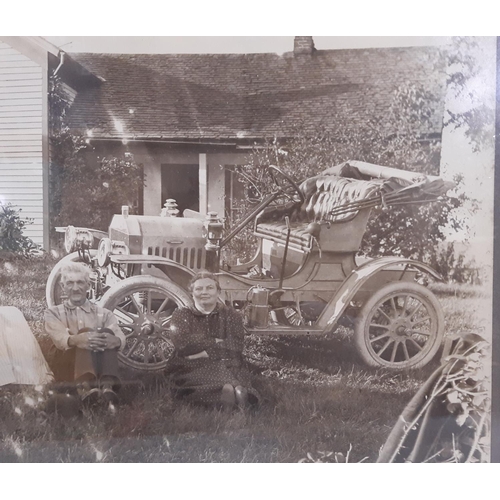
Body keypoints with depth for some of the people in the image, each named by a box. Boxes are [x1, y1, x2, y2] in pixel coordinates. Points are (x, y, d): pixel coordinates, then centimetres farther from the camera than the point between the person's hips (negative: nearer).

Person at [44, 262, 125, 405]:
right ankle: (86, 385, -56)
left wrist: (115, 340, -30)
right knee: (86, 331, -29)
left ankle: (107, 385, -50)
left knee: (107, 333, -26)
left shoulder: (104, 314, 19)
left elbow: (121, 338, -3)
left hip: (100, 366, 2)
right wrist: (76, 339, -34)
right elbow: (60, 337, -8)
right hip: (67, 368, -1)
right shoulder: (54, 313, 16)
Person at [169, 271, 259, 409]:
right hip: (190, 370, -1)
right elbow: (182, 342, -7)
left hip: (228, 368, 1)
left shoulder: (232, 316, 16)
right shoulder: (181, 315, 15)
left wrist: (206, 353, -13)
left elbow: (235, 347, -3)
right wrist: (215, 342, -4)